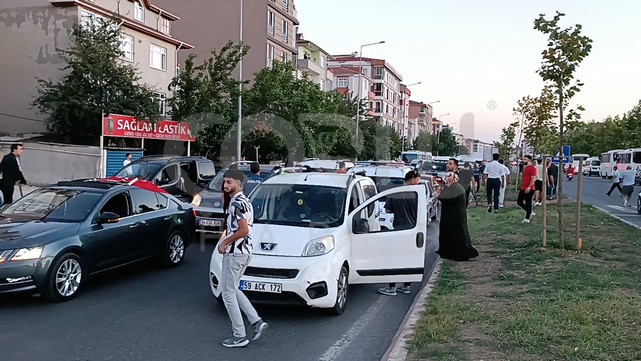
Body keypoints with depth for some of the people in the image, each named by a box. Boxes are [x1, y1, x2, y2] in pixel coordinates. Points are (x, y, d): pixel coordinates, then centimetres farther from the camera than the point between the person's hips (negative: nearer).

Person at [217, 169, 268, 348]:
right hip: (244, 251, 10)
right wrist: (227, 242, 12)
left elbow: (243, 230, -26)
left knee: (228, 293, 0)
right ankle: (256, 321, 14)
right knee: (233, 290, 20)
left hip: (235, 253, -10)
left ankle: (239, 336, 6)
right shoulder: (244, 201, 14)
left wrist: (225, 242, -14)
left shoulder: (236, 203, -18)